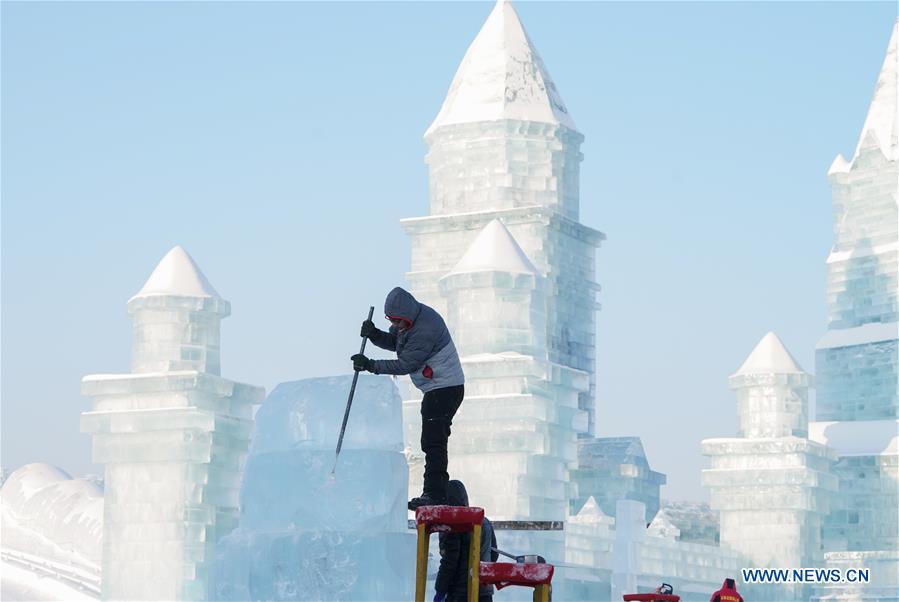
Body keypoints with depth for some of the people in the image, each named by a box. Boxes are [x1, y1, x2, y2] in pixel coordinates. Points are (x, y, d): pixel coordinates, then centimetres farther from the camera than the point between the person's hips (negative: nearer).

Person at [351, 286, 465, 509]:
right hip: (436, 388, 11)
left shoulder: (425, 330, -27)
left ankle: (434, 495, -9)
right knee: (433, 441, 15)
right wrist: (374, 334, -9)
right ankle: (437, 492, 22)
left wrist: (371, 365, -22)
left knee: (433, 442, -11)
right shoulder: (410, 317, 3)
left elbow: (405, 365, -24)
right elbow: (393, 342, 12)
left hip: (445, 388, -11)